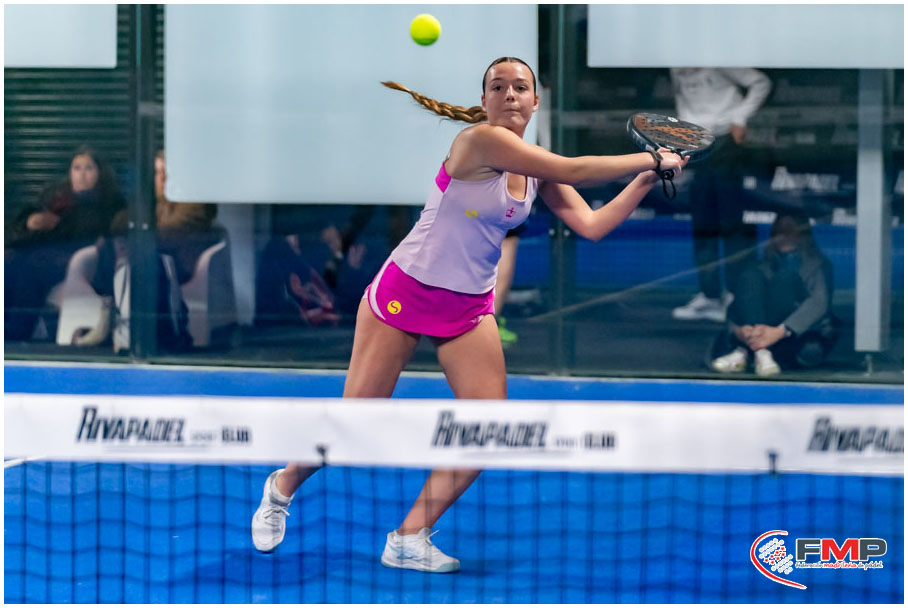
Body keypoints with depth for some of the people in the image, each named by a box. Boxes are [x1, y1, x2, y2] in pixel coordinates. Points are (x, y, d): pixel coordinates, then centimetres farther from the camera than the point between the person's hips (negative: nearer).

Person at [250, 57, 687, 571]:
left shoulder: (540, 172, 2)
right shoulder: (480, 140, -21)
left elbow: (592, 225, -1)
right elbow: (573, 170, -25)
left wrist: (645, 182, -10)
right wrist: (651, 159, -17)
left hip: (470, 309, 7)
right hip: (405, 292, -7)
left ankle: (409, 540, 3)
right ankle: (282, 487, 29)